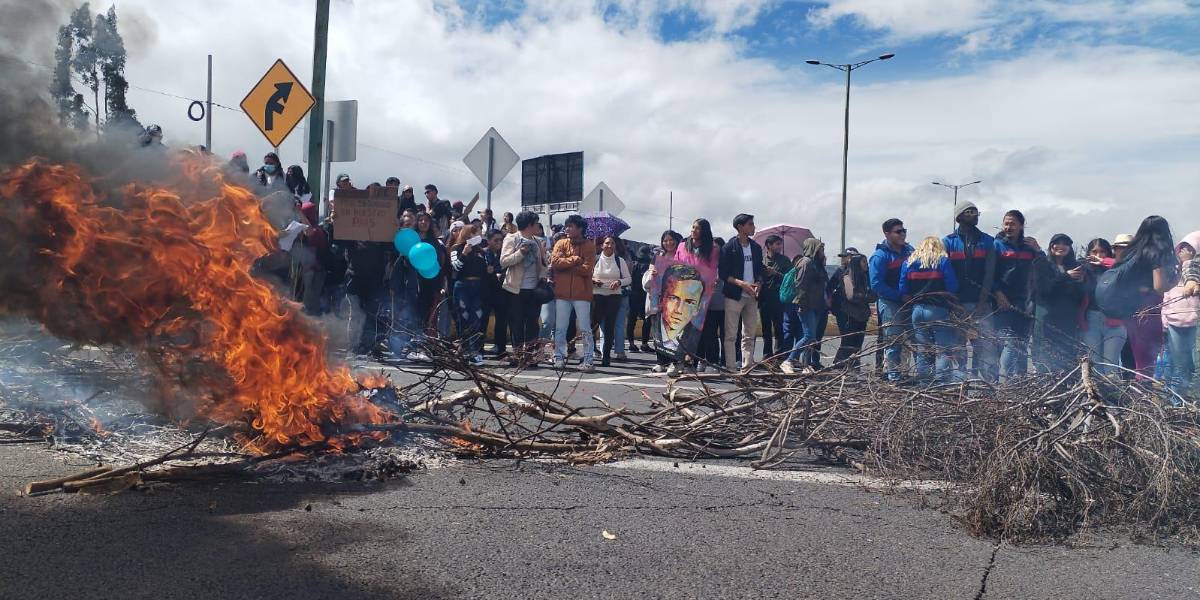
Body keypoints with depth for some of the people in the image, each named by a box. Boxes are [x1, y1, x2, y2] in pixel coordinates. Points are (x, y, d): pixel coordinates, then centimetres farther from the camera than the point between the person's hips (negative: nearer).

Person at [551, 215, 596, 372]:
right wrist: (575, 259, -12)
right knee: (560, 328, 6)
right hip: (562, 293, 2)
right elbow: (554, 262, -8)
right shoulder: (561, 243, 7)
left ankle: (588, 360, 5)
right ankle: (559, 357, 16)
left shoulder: (589, 245, -1)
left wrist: (565, 265, -7)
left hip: (582, 294, -2)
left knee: (585, 329, 0)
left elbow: (587, 269, -12)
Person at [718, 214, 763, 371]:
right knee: (731, 335, -3)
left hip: (752, 297, 6)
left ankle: (747, 365, 14)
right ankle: (730, 366, 0)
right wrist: (741, 283, -18)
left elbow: (760, 270, 18)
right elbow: (722, 273, -8)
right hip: (734, 296, -6)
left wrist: (758, 284, -3)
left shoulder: (756, 248, 12)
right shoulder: (729, 247, -5)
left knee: (750, 335, 8)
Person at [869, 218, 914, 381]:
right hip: (890, 304, -6)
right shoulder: (880, 256, -12)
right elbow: (876, 285, -18)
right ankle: (894, 375, 2)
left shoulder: (909, 251, 10)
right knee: (893, 341, -5)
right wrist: (900, 296, -20)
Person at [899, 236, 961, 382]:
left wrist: (914, 302, 14)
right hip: (938, 310, -4)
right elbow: (952, 288, -7)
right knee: (944, 348, -1)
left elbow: (903, 291, 4)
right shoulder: (943, 261, -2)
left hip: (917, 309, 5)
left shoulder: (908, 262, 9)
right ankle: (942, 378, -7)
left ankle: (923, 376, 14)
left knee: (921, 348, 12)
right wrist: (951, 302, 9)